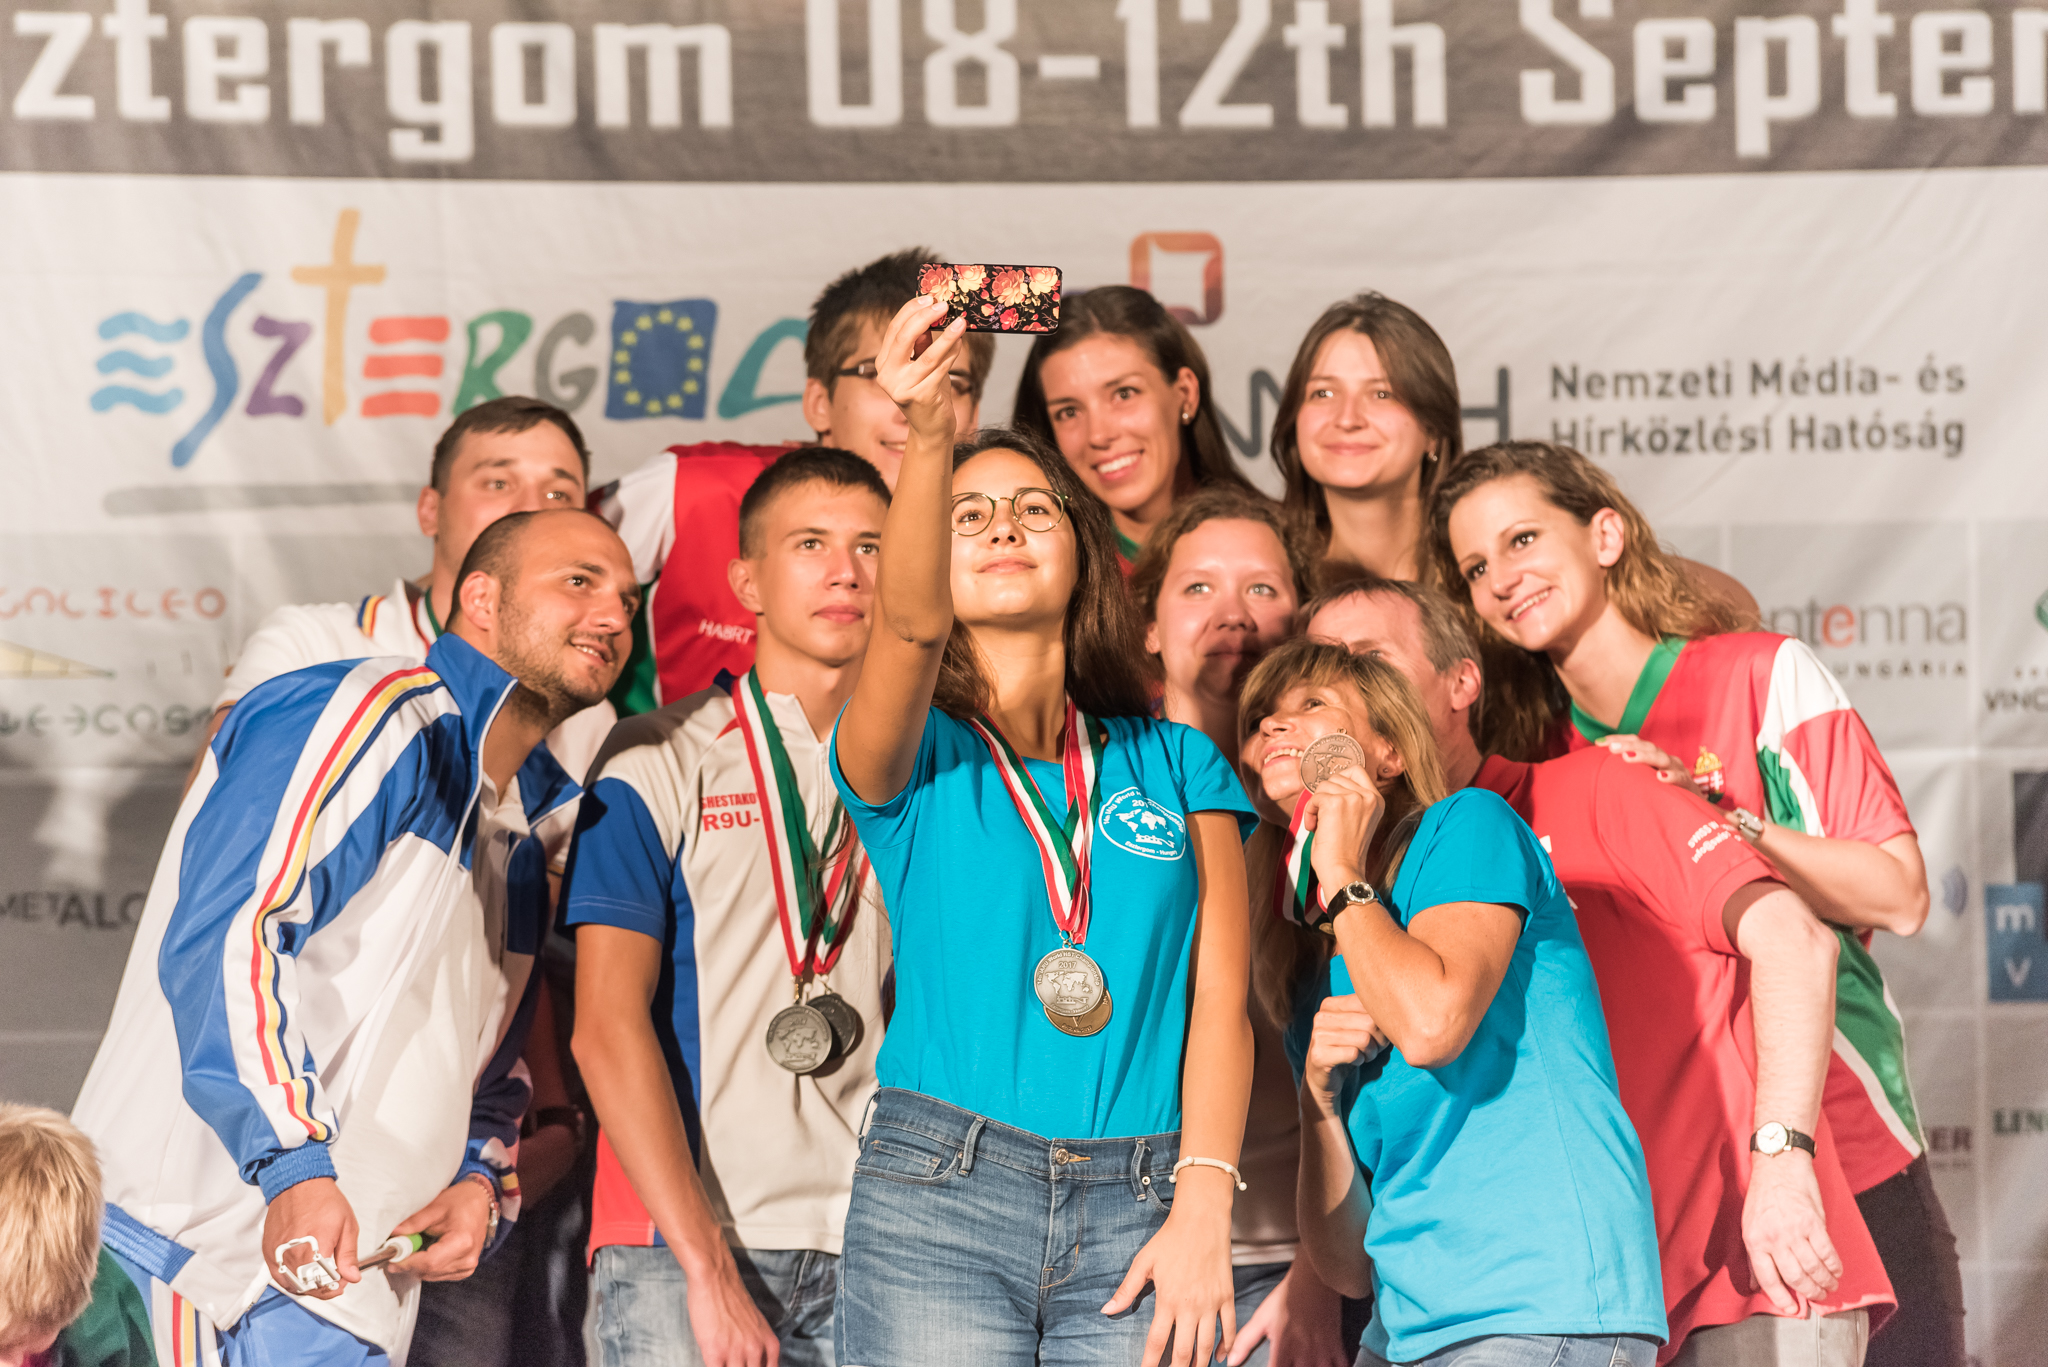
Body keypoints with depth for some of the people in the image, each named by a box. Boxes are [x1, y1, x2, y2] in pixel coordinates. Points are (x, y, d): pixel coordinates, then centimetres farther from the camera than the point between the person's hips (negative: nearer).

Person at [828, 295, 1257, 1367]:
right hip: (938, 1197, -1)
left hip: (1138, 1207, 2)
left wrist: (1201, 1210, -8)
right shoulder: (911, 755, 8)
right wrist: (928, 436, -32)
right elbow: (911, 623, -15)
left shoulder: (1177, 763, 14)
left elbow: (1219, 999, 5)